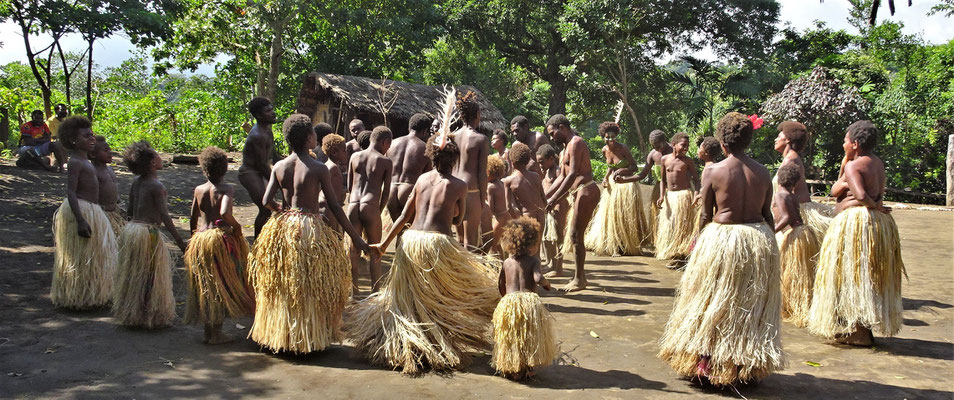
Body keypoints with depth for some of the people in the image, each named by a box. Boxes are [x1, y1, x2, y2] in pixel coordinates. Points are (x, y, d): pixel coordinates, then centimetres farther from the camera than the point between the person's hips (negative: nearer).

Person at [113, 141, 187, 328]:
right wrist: (180, 241, -15)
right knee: (151, 277, 3)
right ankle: (151, 316, 9)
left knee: (133, 275, 17)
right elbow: (164, 216, -18)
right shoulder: (156, 186, -15)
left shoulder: (135, 182, 8)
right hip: (149, 231, -8)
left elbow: (130, 211, 14)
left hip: (130, 229, 8)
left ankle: (130, 314, 26)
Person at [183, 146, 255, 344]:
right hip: (221, 239, -4)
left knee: (204, 285, 13)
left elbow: (193, 219, 9)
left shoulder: (198, 190, 4)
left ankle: (207, 331, 21)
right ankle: (216, 332, 8)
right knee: (221, 285, 6)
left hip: (199, 239, 5)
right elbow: (224, 213, -26)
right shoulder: (227, 189, -9)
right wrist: (236, 226, -9)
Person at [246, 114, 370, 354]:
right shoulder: (318, 169, -10)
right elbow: (334, 206, -10)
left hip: (283, 228, 5)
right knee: (311, 287, 6)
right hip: (310, 229, -5)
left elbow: (267, 201, -4)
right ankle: (310, 336, 11)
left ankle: (278, 334, 27)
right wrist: (355, 237, -4)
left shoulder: (279, 167, 2)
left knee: (282, 286, 16)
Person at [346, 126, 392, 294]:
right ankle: (375, 292, 12)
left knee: (354, 249, 10)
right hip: (371, 207, -3)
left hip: (353, 205, 3)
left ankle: (354, 292, 14)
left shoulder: (355, 156, 12)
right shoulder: (385, 161, 2)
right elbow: (386, 191, 4)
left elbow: (349, 186, 16)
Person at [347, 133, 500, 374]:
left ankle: (405, 347, 23)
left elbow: (404, 217, 9)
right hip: (439, 243, -4)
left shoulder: (422, 179, 9)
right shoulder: (459, 186, 0)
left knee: (407, 299, 16)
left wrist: (384, 245, 15)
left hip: (411, 240, 4)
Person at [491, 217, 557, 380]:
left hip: (508, 303, 4)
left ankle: (508, 369, 18)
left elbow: (500, 284, 17)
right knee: (529, 337, 12)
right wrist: (546, 284, 3)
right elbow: (538, 278, -19)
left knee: (509, 338, 16)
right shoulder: (533, 260, -2)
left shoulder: (507, 262, 12)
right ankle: (527, 368, 12)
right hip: (529, 301, -3)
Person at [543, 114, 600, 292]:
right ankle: (580, 276, 20)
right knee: (575, 235, 12)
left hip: (586, 191, -10)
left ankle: (579, 280, -1)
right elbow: (562, 177, 23)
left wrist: (554, 199, -20)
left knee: (575, 235, -7)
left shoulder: (576, 143, -10)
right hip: (581, 192, 10)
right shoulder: (567, 147, 22)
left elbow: (573, 174, -19)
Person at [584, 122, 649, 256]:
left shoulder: (623, 148, -15)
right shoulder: (605, 150, 1)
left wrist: (621, 170, -28)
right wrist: (606, 177, 1)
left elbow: (634, 167, -12)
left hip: (626, 184, -5)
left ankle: (628, 246, 6)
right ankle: (610, 244, 19)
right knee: (610, 214, 8)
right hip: (612, 184, 5)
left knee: (626, 216, -2)